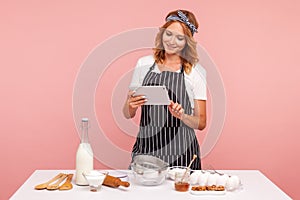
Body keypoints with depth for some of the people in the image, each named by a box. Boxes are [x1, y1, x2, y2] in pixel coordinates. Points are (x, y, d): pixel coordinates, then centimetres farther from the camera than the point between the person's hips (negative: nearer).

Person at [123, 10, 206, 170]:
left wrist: (182, 116, -17)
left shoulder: (196, 71, 1)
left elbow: (201, 123, 2)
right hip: (145, 149, 2)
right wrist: (131, 104, -13)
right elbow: (128, 114, 9)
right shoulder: (143, 64, 7)